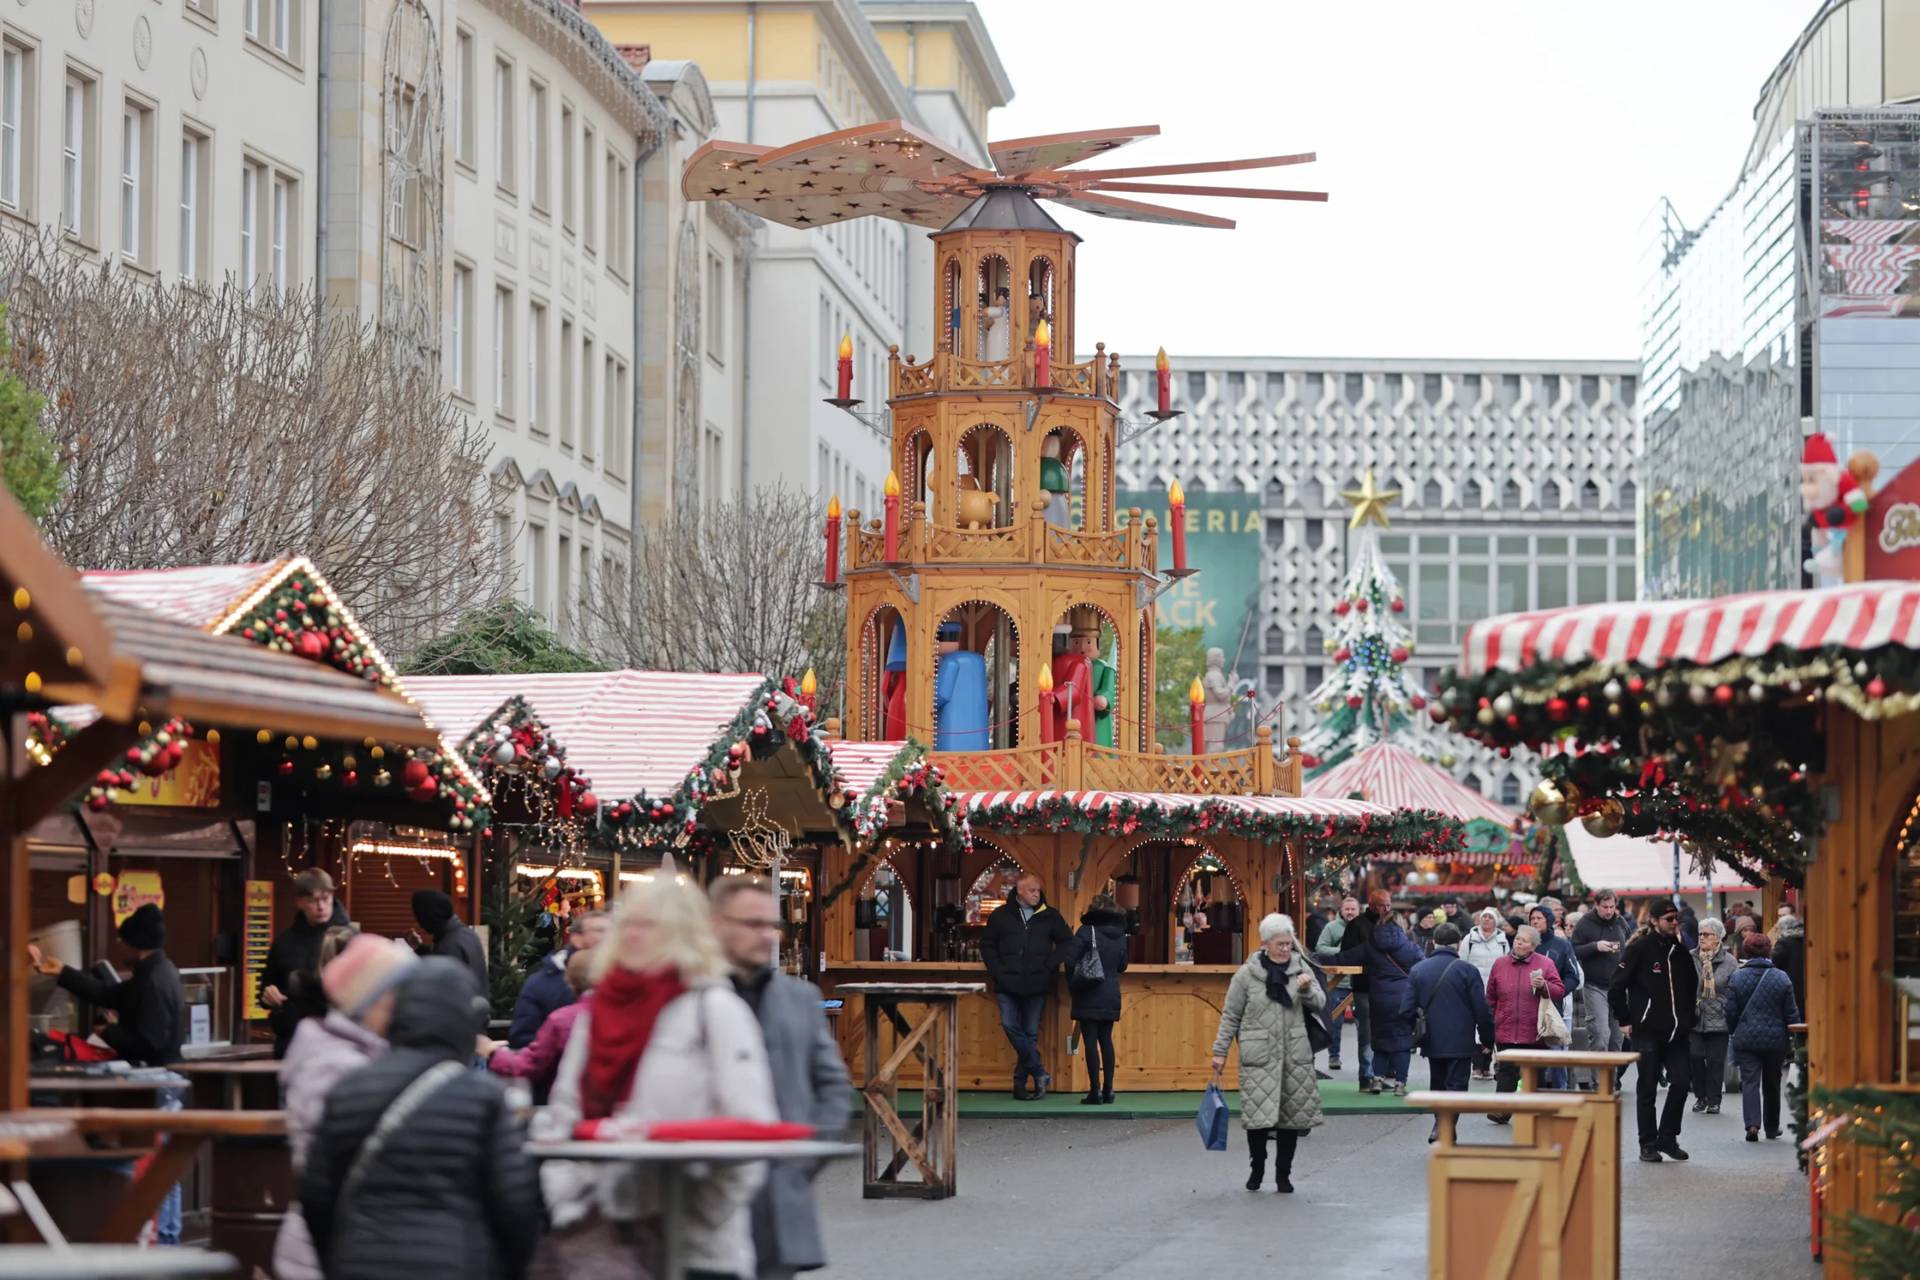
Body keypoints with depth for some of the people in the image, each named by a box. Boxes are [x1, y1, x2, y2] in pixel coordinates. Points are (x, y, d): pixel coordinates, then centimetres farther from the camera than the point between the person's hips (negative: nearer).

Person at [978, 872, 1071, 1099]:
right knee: (1010, 1026, -14)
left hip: (1037, 986, 0)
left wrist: (1050, 966, -1)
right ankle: (1039, 1073, -8)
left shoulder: (1049, 916, 6)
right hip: (1008, 985, 0)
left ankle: (1020, 1082, 7)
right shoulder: (1001, 915, 6)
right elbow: (987, 944, 11)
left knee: (1031, 1033, 1)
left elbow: (1066, 942, 11)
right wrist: (997, 971, -1)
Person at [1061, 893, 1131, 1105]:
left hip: (1089, 997, -5)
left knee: (1091, 1041, -3)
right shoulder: (1120, 936, 6)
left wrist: (1072, 984, -2)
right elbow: (1122, 966, 14)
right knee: (1106, 1040, 12)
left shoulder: (1086, 932, -10)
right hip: (1111, 996, 5)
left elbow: (1069, 960, -15)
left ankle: (1095, 1090, -7)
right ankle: (1108, 1089, 11)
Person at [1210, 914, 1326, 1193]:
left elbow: (1320, 1002, 5)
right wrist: (1220, 1051, 2)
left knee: (1292, 1116, 4)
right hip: (1259, 1057, -2)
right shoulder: (1246, 974, 0)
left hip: (1295, 1055, 2)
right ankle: (1257, 1167, 15)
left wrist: (1307, 989, -16)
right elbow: (1230, 1015, 4)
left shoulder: (1300, 968, 7)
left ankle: (1283, 1173, 17)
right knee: (1258, 1115, -7)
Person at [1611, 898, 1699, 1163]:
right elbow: (1616, 987, -7)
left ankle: (1667, 1138, 12)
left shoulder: (1680, 950, 10)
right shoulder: (1639, 949, -7)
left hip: (1676, 1032, 5)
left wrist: (1687, 1019, 16)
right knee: (1647, 1089, 2)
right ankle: (1648, 1144, 9)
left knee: (1680, 1084, -2)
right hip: (1647, 1031, -5)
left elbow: (1692, 986, 24)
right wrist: (1625, 1020, -7)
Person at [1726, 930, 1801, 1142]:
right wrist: (1792, 1040, 8)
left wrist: (1735, 1031, 16)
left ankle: (1752, 1124, -21)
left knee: (1750, 1082, -2)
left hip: (1746, 1039, -1)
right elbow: (1791, 1013, -1)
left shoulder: (1737, 978, -5)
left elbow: (1731, 1013, -2)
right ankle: (1772, 1127, 26)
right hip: (1775, 1040, 1)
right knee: (1772, 1085, 16)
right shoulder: (1782, 978, -4)